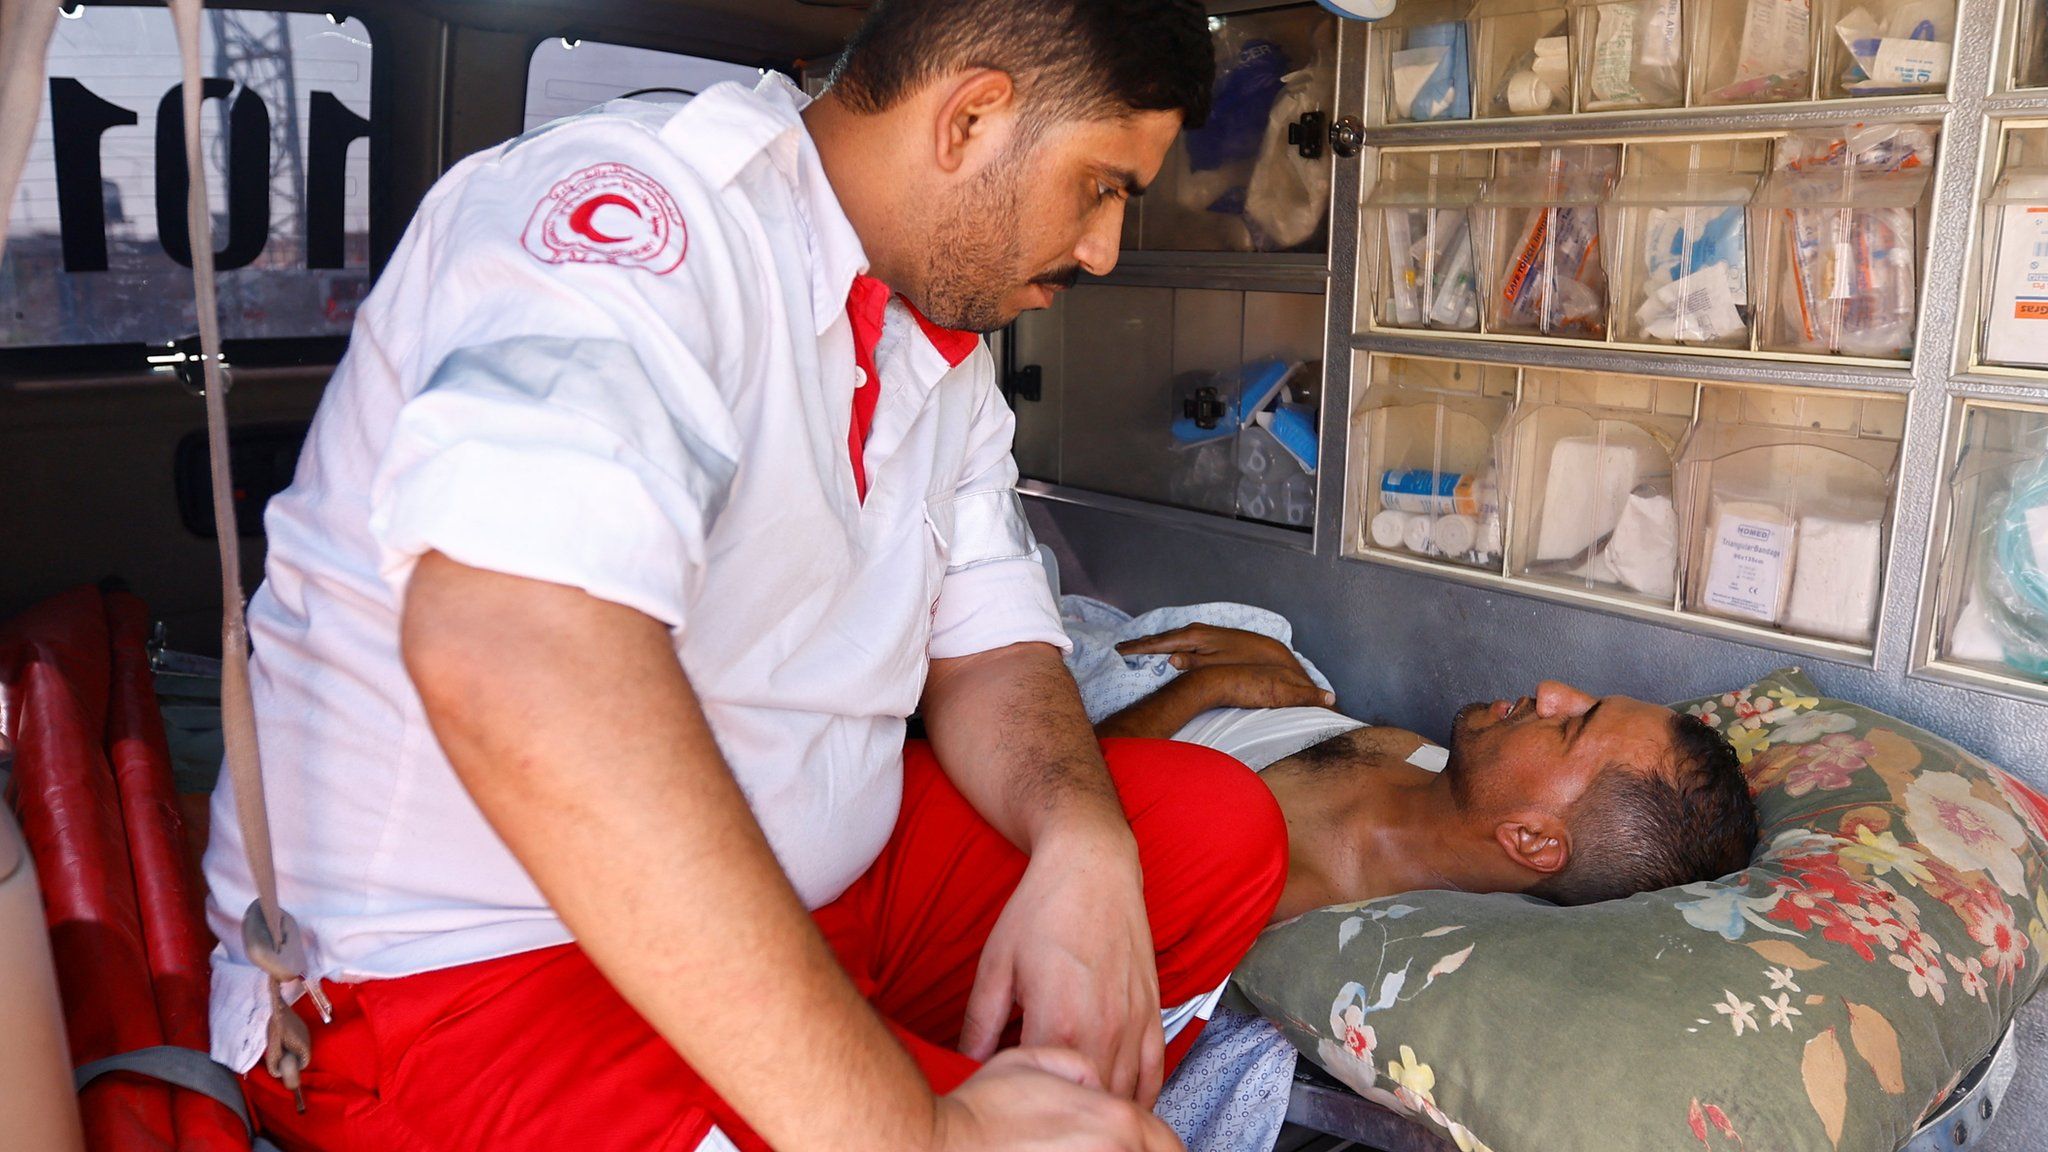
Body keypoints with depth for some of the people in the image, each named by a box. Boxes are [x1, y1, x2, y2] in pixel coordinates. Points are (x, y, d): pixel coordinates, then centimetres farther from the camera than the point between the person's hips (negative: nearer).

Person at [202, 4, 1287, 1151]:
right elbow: (508, 652, -37)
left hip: (811, 883, 9)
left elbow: (989, 644, 8)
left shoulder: (946, 352, 9)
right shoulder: (641, 206, -21)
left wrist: (1082, 850, -15)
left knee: (1219, 823, -2)